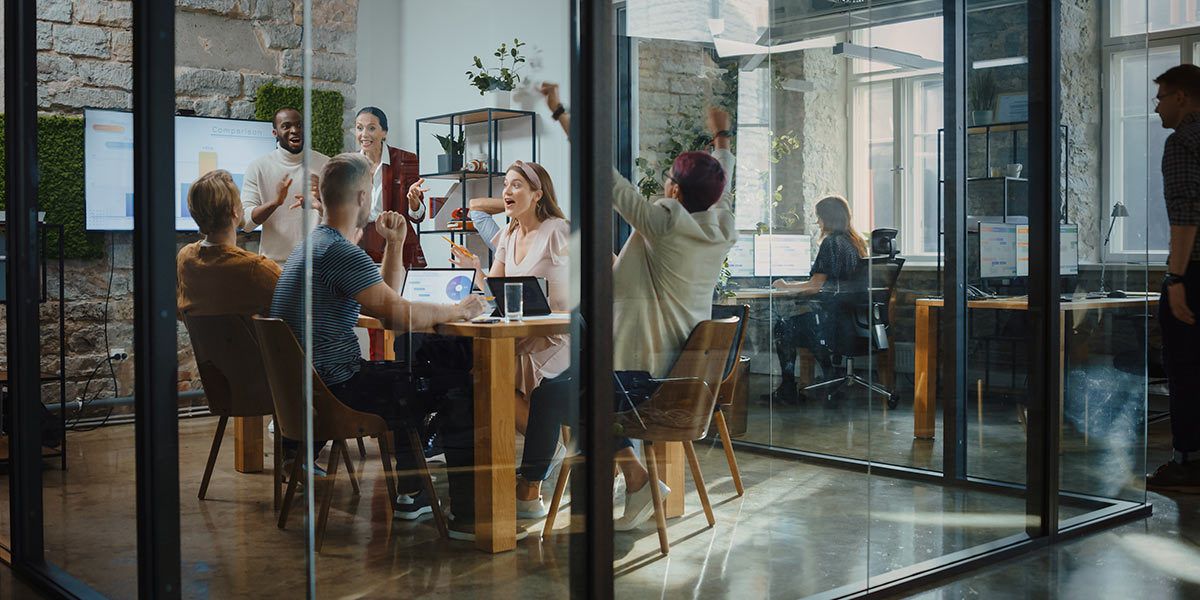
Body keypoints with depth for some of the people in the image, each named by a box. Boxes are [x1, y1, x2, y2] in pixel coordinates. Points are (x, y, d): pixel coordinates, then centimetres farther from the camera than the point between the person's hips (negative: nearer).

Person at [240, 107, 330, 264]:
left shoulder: (325, 164, 0)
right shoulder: (258, 167, 0)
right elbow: (245, 222, -5)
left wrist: (322, 206, -25)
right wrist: (275, 202, -23)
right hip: (274, 262, 0)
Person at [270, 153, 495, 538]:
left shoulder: (316, 243, 16)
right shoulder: (340, 252, -19)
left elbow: (383, 302, 21)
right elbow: (399, 316, -23)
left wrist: (394, 245, 13)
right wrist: (458, 310, -7)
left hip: (312, 383, 11)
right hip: (338, 388, -11)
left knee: (408, 374, 32)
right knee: (460, 390, -8)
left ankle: (409, 494, 33)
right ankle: (466, 517, -4)